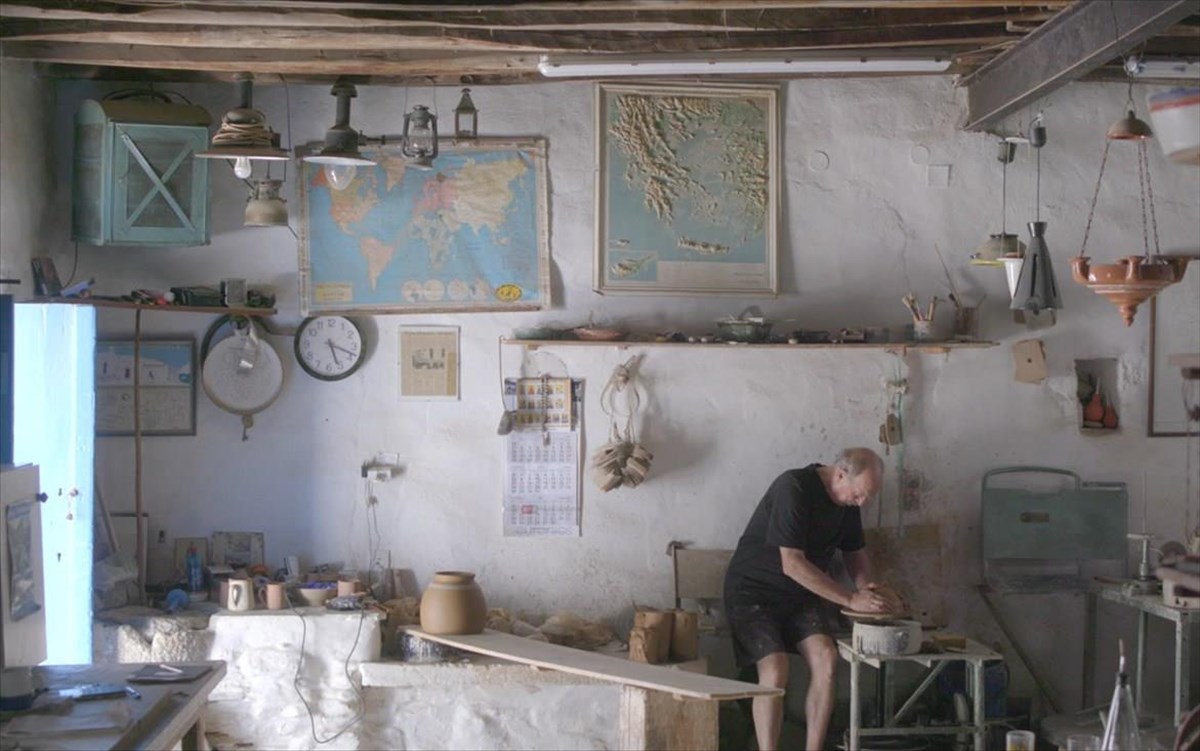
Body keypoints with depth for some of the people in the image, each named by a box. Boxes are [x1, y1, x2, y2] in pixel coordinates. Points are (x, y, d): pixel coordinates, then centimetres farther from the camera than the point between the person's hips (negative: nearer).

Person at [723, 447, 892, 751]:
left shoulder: (848, 502, 0)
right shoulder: (793, 488, -24)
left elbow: (855, 552, 16)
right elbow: (792, 565, -28)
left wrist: (866, 588, -5)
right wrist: (851, 600, -26)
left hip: (801, 595, 6)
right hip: (754, 590, -6)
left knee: (825, 657, -17)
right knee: (775, 670, -23)